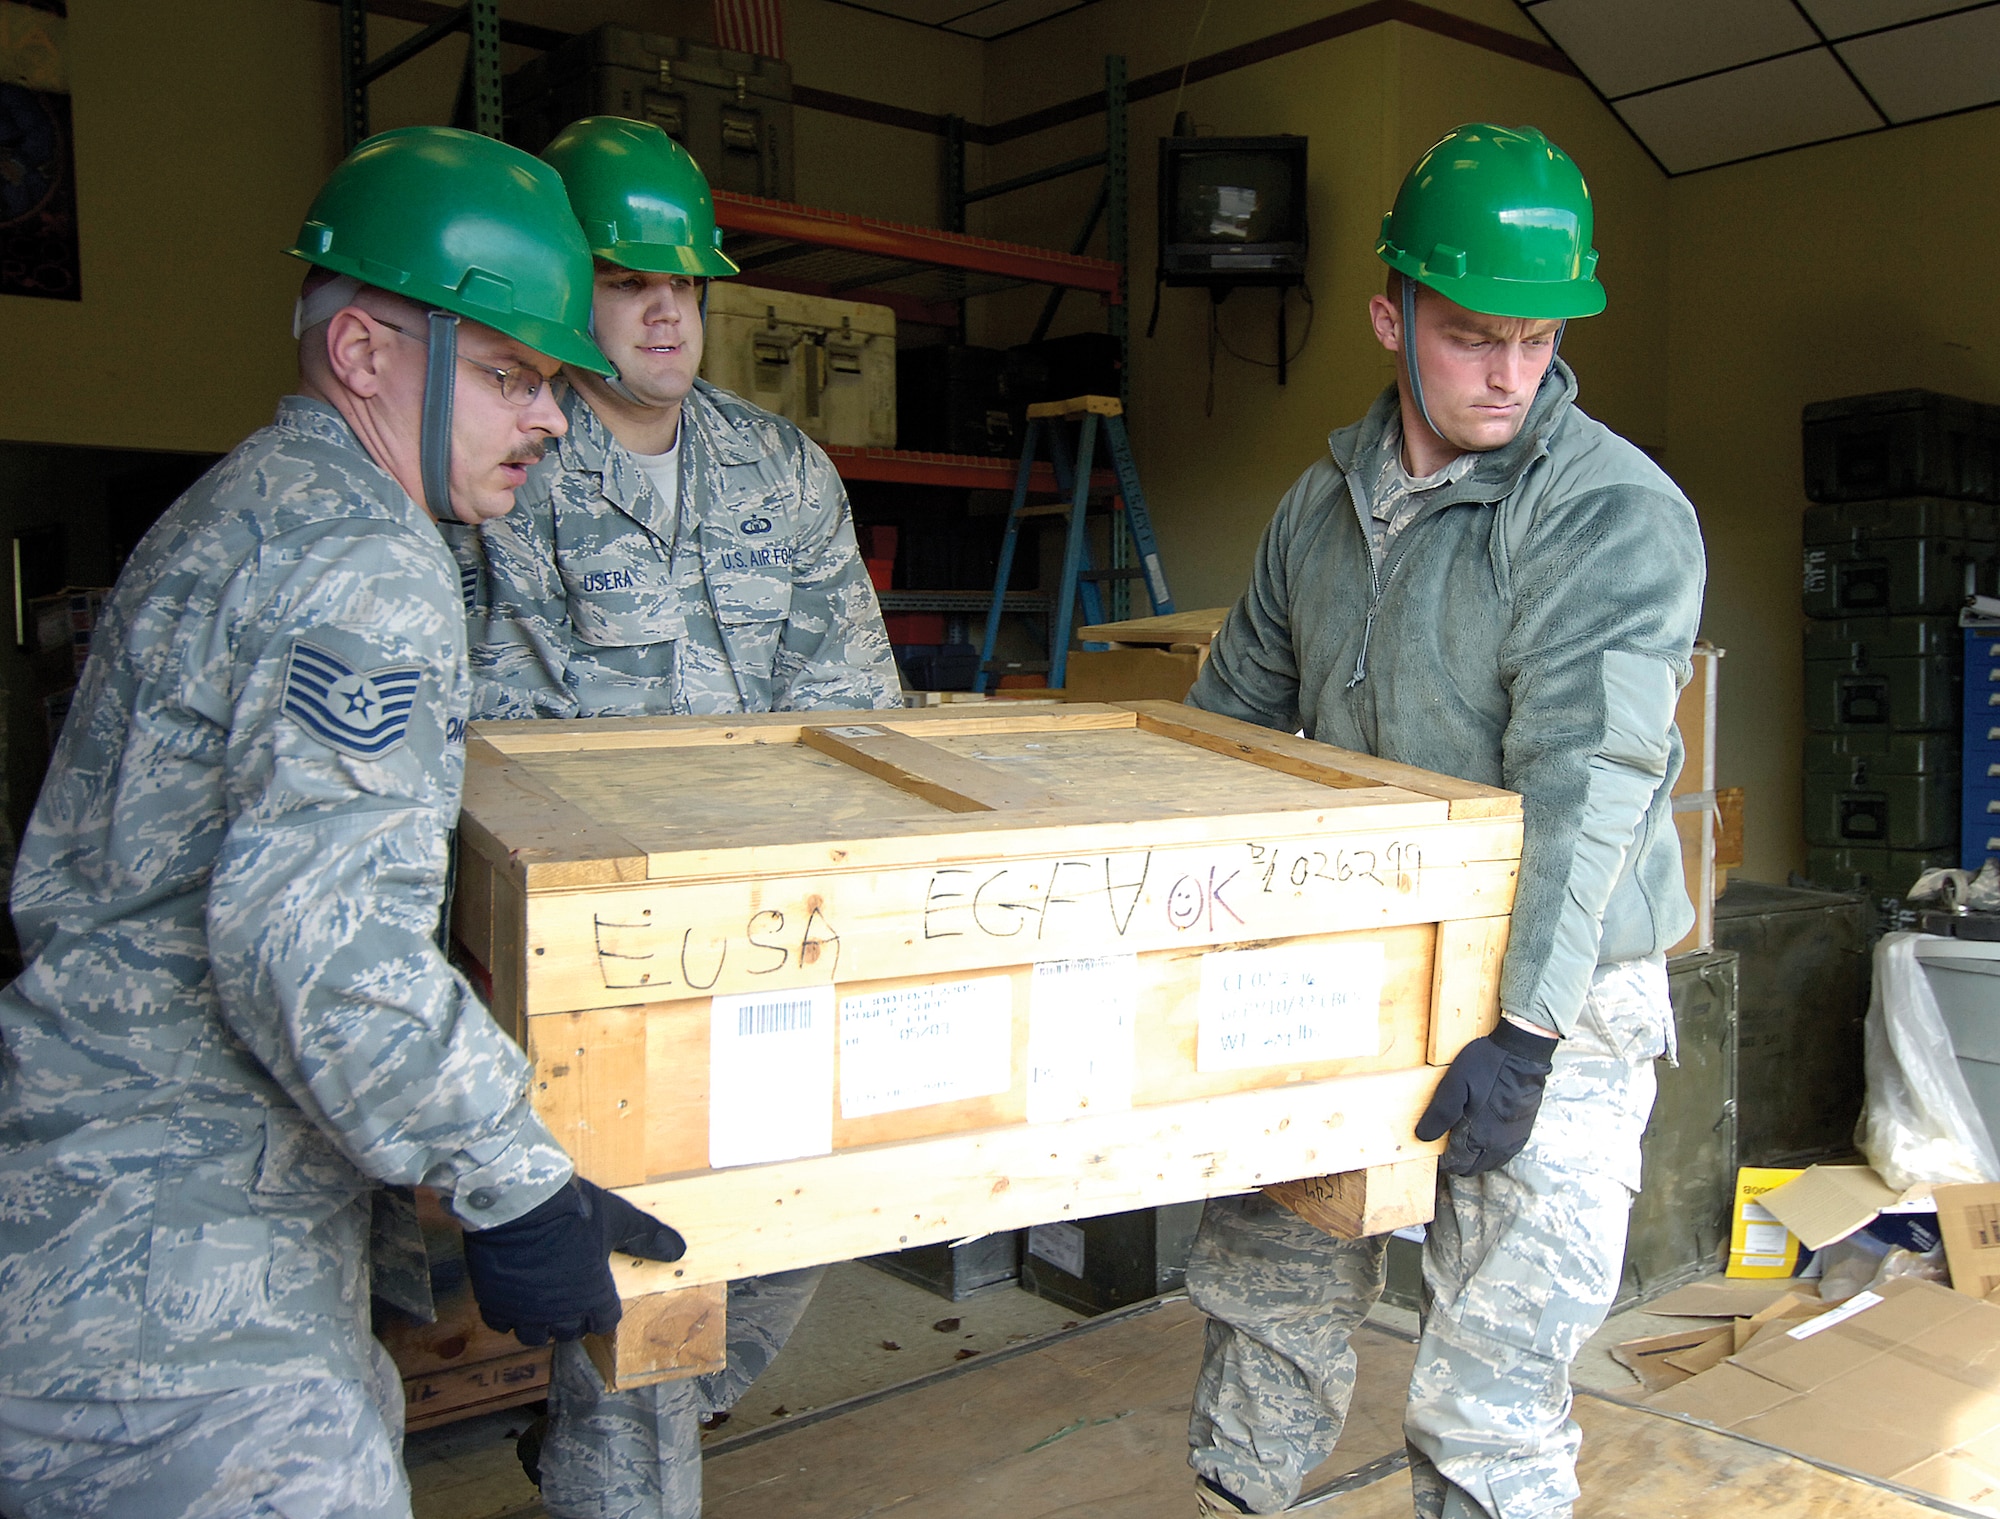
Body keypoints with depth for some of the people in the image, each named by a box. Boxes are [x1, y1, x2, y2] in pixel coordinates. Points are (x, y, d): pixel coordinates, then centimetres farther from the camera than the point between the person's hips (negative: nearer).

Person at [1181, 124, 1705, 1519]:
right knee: (1266, 1291, 19)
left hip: (1553, 1003, -6)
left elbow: (1587, 778, -24)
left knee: (1490, 1402, -1)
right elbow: (1234, 713, 16)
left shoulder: (1618, 512, -14)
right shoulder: (1323, 501, 7)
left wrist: (1527, 1030, -29)